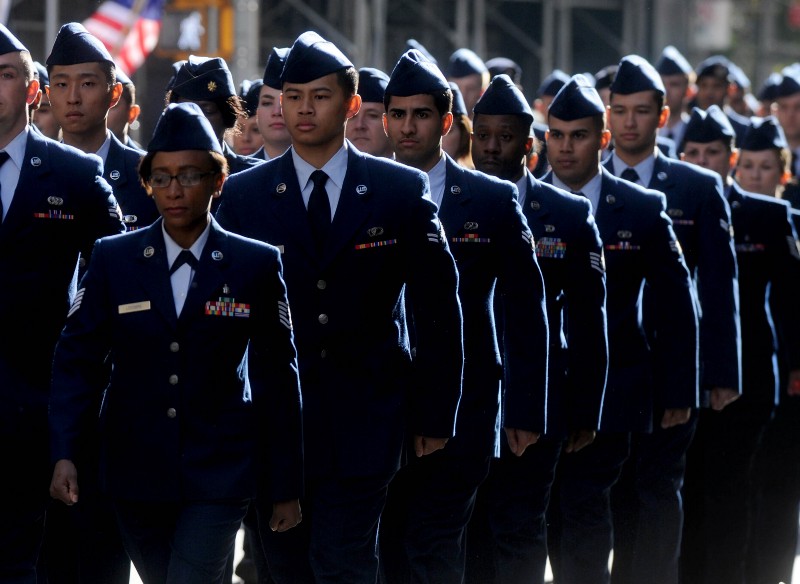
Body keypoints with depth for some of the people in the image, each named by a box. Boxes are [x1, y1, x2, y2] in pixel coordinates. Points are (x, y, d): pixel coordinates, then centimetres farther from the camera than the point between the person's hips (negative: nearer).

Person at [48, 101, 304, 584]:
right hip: (136, 473, 2)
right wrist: (65, 454, -14)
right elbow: (78, 359, -1)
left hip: (219, 473, -2)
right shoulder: (114, 260, 3)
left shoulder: (257, 265, -1)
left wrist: (286, 486, 3)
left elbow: (278, 376, 2)